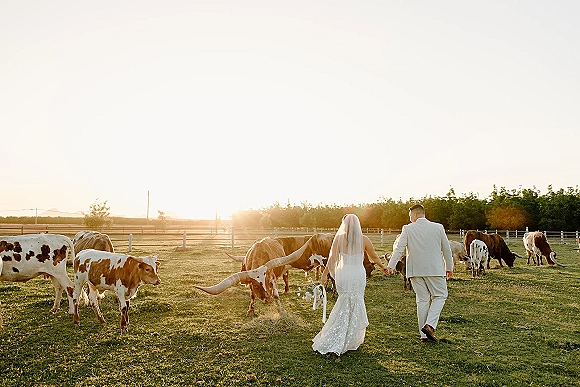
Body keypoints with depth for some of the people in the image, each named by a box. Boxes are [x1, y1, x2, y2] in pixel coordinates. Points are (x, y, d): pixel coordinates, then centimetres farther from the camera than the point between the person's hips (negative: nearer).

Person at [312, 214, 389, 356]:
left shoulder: (339, 238, -4)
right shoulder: (364, 239, -4)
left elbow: (332, 258, -4)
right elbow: (374, 257, 7)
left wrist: (325, 274, 4)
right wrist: (383, 267, 25)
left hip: (342, 274, 1)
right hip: (358, 275, -1)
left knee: (345, 306, 16)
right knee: (354, 308, 10)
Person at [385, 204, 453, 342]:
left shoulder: (408, 229, -2)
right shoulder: (438, 227, 1)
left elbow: (399, 248, -8)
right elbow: (446, 249, 8)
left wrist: (390, 266, -5)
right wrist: (449, 267, 18)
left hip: (415, 271, 1)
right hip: (435, 269, -1)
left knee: (422, 300, 9)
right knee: (439, 296, 13)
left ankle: (424, 334, 12)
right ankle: (430, 325, -5)